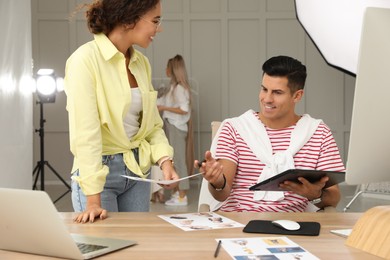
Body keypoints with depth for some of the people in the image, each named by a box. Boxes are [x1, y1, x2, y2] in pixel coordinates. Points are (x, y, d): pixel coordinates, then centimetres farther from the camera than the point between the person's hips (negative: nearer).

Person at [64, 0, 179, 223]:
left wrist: (165, 160, -8)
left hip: (138, 170, 7)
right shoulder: (86, 59, -17)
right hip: (99, 170, -7)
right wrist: (94, 200, -25)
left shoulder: (142, 63, 5)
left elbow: (152, 123, 11)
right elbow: (85, 133, -23)